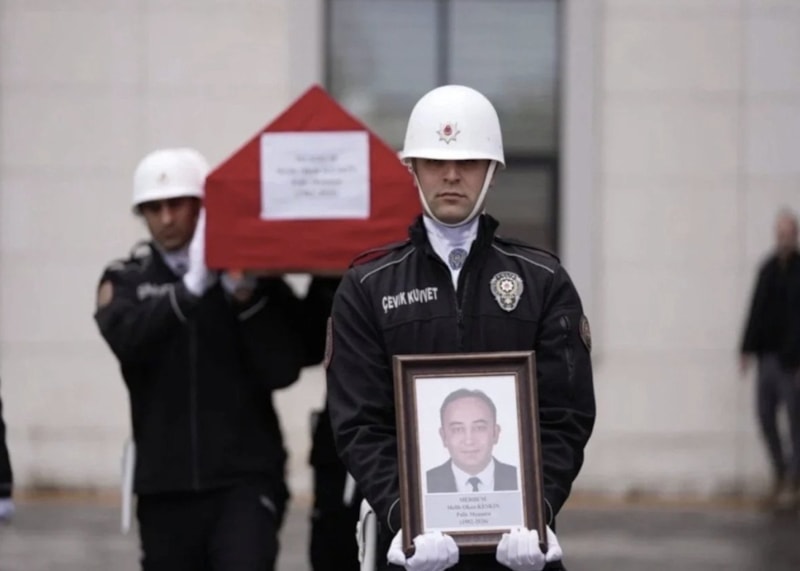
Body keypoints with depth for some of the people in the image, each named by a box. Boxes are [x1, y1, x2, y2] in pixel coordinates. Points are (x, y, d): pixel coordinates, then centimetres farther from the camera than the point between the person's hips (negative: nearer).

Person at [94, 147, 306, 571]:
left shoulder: (253, 275, 3)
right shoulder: (126, 280, 7)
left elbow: (282, 370, -5)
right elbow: (126, 338, -14)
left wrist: (244, 296, -16)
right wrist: (191, 287, -24)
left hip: (245, 477, -2)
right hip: (165, 484, 3)